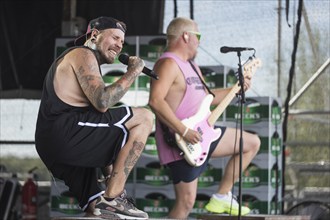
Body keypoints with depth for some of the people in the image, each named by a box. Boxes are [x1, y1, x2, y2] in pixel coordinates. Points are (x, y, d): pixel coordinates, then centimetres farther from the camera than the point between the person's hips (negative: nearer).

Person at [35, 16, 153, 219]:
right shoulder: (83, 54, 0)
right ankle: (112, 198, -13)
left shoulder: (80, 59, 33)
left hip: (51, 144, 11)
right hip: (65, 131, -11)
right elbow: (102, 102, -15)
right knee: (145, 118, -9)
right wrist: (133, 72, -5)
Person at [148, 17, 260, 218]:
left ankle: (223, 196, 13)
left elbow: (205, 96, 27)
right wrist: (184, 131, -29)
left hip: (202, 134, 10)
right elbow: (155, 101, -29)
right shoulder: (169, 64, -16)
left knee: (252, 143, 13)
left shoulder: (191, 65, 17)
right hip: (182, 142, -10)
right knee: (186, 202, -10)